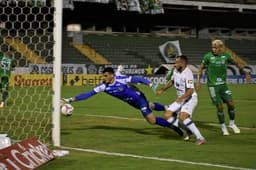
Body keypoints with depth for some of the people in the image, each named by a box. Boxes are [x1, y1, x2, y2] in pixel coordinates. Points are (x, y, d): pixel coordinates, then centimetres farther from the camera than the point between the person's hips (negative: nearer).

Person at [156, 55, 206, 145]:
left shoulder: (187, 73, -24)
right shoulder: (175, 70, 3)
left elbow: (190, 91, -30)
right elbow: (172, 81, 23)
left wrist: (181, 98, -41)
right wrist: (162, 89, 20)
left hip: (190, 99, -9)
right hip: (180, 99, 9)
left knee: (182, 117, -29)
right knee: (167, 115, 1)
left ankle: (200, 138, -27)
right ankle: (188, 131, 10)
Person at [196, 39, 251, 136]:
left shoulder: (225, 56, -1)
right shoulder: (208, 56, -9)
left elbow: (236, 63, 14)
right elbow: (201, 68, 1)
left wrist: (245, 72, 15)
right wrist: (198, 80, -7)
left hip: (223, 84, 3)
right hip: (213, 86, -3)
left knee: (230, 103, -1)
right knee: (219, 107, -4)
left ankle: (232, 124, 19)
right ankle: (223, 127, 13)